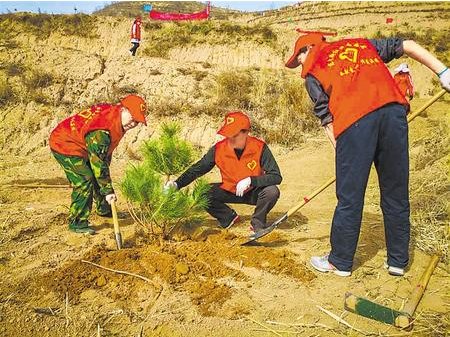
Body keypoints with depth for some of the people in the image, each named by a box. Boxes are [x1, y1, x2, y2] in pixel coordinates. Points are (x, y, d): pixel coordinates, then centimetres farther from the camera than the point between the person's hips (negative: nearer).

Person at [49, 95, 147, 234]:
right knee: (85, 181, -17)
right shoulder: (101, 131, -36)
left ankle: (104, 210, 34)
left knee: (98, 177, 14)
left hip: (80, 144, 10)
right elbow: (98, 162, -33)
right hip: (64, 145, -10)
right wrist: (108, 190, -29)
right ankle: (77, 223, -6)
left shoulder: (114, 114, -6)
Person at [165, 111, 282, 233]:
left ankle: (258, 223, -1)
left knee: (272, 191, -32)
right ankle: (230, 217, 6)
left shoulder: (259, 147, -22)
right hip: (229, 192, 2)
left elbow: (276, 177, -24)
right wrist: (177, 184, -24)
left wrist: (250, 180, -37)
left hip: (253, 192, -2)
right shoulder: (219, 149, -17)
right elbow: (197, 169, -10)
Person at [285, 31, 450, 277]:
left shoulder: (312, 69, 18)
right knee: (396, 193, 13)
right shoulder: (363, 44, 30)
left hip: (353, 121, -4)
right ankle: (398, 261, 26)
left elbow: (326, 117, 11)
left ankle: (340, 262, 19)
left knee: (349, 197, 5)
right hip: (393, 110, 4)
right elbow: (407, 46, 22)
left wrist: (341, 147, 13)